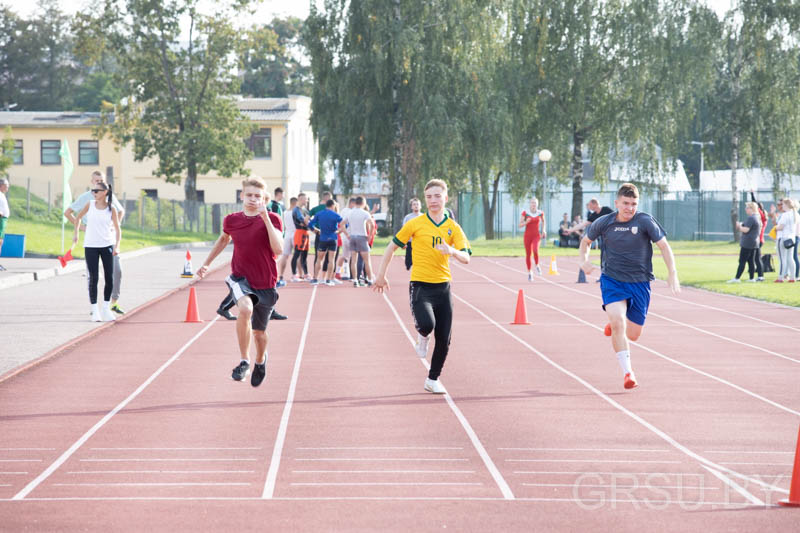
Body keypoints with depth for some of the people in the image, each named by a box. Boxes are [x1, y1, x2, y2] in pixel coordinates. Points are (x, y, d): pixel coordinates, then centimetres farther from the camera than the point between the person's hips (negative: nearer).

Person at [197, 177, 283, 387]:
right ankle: (244, 361, -22)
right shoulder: (232, 220, -1)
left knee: (259, 331, 12)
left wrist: (265, 219, -28)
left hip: (265, 283, 0)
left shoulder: (272, 219, -10)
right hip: (240, 277, 0)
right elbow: (224, 239, 22)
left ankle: (260, 360, 48)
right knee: (246, 308, -34)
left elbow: (278, 248, -25)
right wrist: (207, 263, 29)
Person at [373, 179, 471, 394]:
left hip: (443, 287, 3)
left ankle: (433, 380, 24)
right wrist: (381, 275, 7)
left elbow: (466, 258, -6)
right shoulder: (415, 224, -2)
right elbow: (392, 247, 7)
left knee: (444, 339, 4)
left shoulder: (453, 228, 4)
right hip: (420, 285, -3)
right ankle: (422, 336, 9)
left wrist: (452, 251, -27)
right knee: (427, 324, -29)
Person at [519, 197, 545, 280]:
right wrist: (526, 222, -22)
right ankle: (529, 272, 28)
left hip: (537, 236, 0)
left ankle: (537, 265, 2)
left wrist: (543, 230, 11)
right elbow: (520, 225, -4)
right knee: (528, 255, 7)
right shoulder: (525, 212, -6)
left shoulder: (540, 213, -1)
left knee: (535, 250, -27)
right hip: (527, 235, 0)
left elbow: (543, 221, 22)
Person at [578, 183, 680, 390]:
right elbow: (586, 240, 16)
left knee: (633, 334, 6)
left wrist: (672, 274, -15)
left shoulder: (645, 222, -8)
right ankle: (627, 372, -16)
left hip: (639, 283, 0)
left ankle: (614, 325, 43)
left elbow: (664, 246, -6)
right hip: (612, 280, 0)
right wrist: (583, 260, -1)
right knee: (618, 322, -24)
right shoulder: (603, 223, -2)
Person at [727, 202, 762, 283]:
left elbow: (745, 230, -22)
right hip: (754, 243, 10)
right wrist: (742, 225, 17)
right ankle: (752, 278, 10)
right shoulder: (757, 218, 14)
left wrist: (739, 225, -5)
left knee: (742, 261, -8)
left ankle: (737, 278, -8)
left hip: (747, 243, -10)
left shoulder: (751, 218, -17)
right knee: (751, 261, 11)